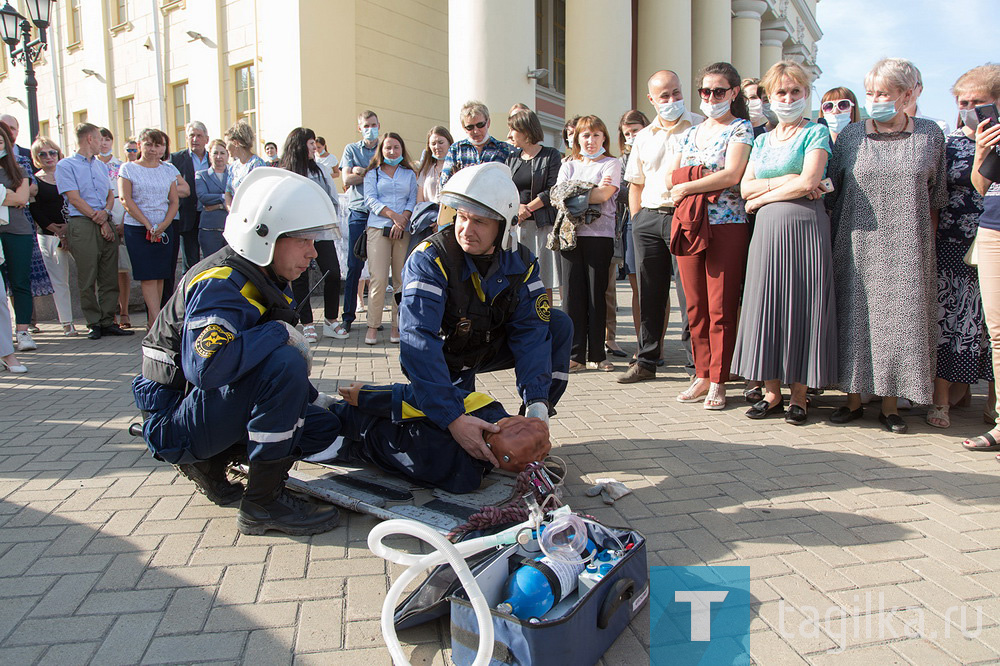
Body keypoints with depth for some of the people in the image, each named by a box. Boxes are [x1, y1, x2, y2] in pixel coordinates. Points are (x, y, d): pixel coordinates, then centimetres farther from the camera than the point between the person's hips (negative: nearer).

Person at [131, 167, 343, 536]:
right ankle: (263, 503, -19)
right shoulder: (219, 284, -24)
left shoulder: (270, 282, 5)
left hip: (215, 406, 9)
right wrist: (280, 333, -31)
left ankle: (210, 462, 10)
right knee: (282, 364, -32)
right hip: (175, 419, -9)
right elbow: (206, 365, -42)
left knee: (323, 425, 4)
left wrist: (308, 395, 5)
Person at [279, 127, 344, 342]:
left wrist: (333, 220, 7)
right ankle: (307, 325, 10)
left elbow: (332, 197, 16)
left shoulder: (319, 169, 13)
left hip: (322, 231, 3)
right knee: (300, 279, 1)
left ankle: (330, 322, 8)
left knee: (333, 274, -5)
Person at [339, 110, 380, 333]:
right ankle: (348, 317, 3)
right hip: (358, 213, 0)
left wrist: (362, 172, -4)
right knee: (354, 266, -3)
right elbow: (347, 179, 0)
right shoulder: (351, 149, 15)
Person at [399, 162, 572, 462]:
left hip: (492, 347, 4)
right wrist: (453, 418, -49)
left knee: (559, 324, -15)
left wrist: (537, 401, -35)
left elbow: (530, 330, -20)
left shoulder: (521, 263, -13)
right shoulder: (430, 260, -29)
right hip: (445, 358, -4)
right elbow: (417, 341, -40)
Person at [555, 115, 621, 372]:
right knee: (572, 293, -1)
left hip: (599, 234, -3)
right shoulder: (568, 165, 19)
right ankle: (575, 355, 4)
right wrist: (591, 192, -8)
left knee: (597, 293, -1)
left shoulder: (611, 164, 9)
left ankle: (597, 354, 8)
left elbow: (604, 194, -8)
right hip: (570, 233, 3)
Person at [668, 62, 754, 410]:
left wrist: (686, 188, -8)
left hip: (726, 225, -5)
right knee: (695, 306, 6)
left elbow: (731, 175, -12)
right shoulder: (689, 133, 19)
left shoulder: (740, 128, 3)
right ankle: (702, 375, 17)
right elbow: (670, 178, 14)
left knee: (721, 308, -4)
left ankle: (718, 381, 4)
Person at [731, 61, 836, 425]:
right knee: (766, 306, 2)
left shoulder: (816, 133, 3)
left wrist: (762, 197, -4)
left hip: (804, 228, -5)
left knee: (800, 307, -3)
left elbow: (808, 182, -12)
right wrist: (787, 181, -9)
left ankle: (799, 395, 5)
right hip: (767, 231, 5)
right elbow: (745, 188, 5)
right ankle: (772, 391, 10)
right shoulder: (762, 140, 18)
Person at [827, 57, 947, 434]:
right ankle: (853, 398, 13)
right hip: (857, 246, 1)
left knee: (899, 318, 1)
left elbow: (935, 199, 9)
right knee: (854, 318, 2)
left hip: (907, 248, 0)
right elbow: (832, 190, 8)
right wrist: (834, 239, 2)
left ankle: (890, 405, 11)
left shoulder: (930, 135, 5)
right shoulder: (850, 136, 6)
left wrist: (923, 240, 5)